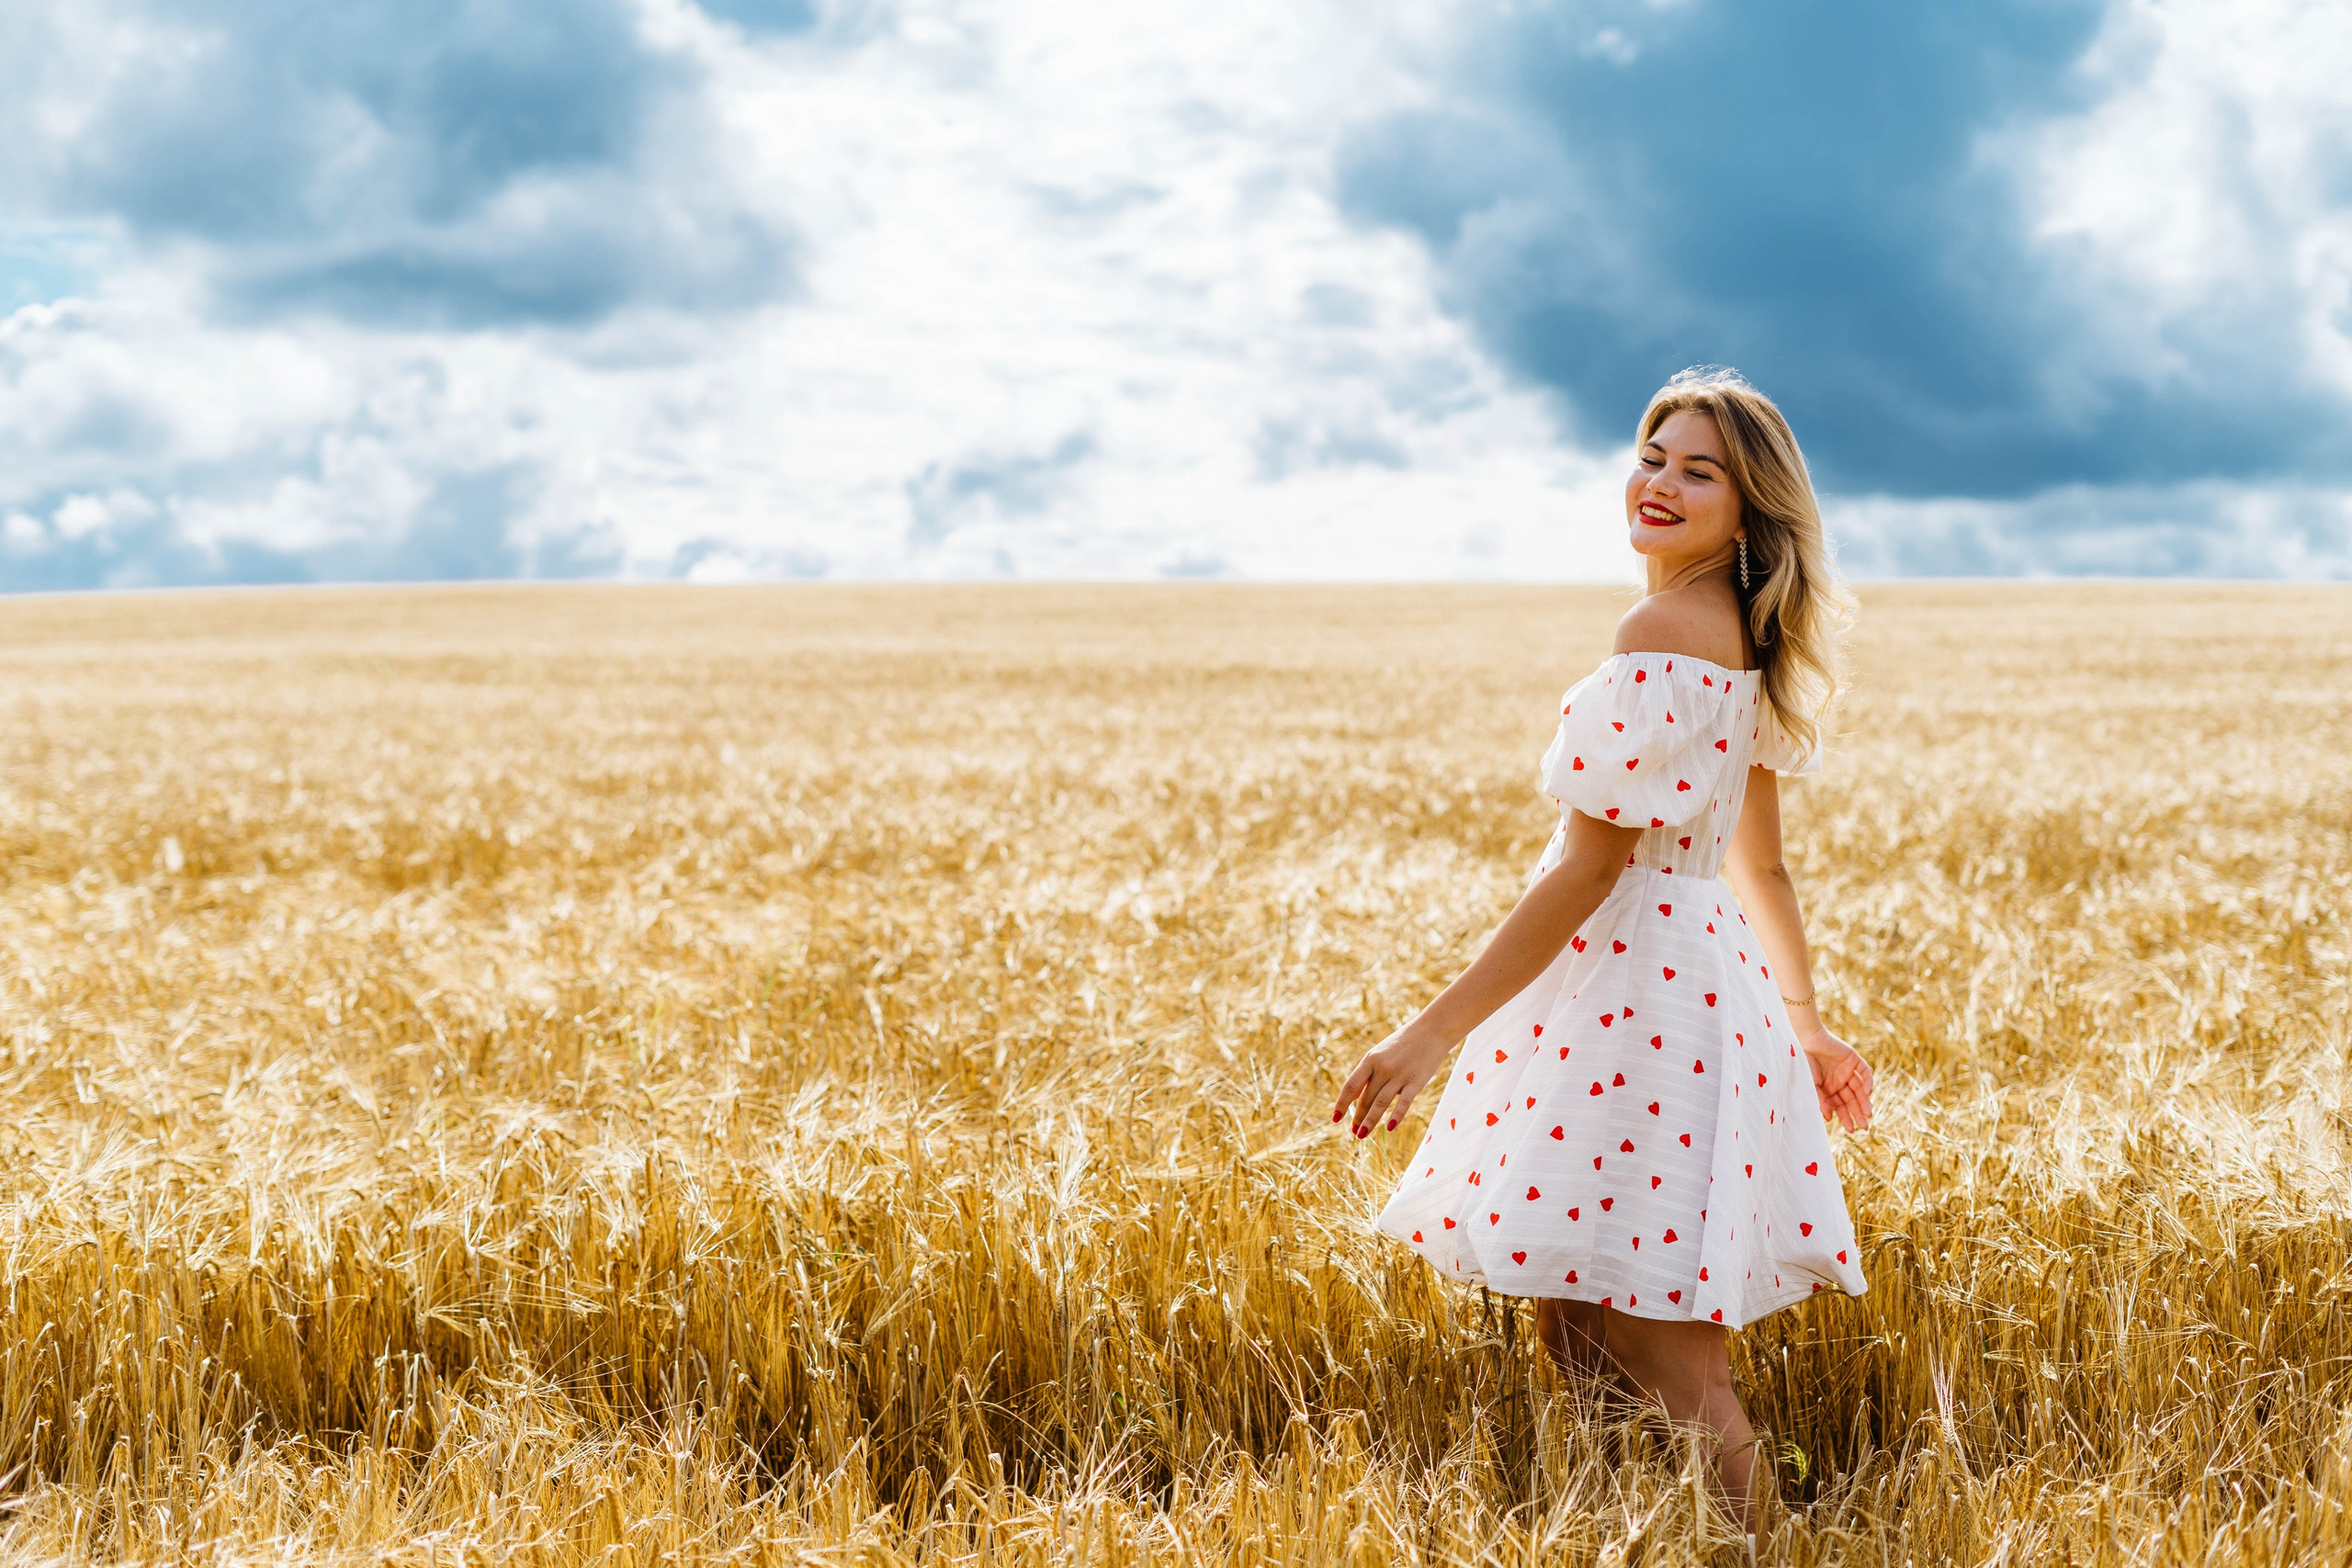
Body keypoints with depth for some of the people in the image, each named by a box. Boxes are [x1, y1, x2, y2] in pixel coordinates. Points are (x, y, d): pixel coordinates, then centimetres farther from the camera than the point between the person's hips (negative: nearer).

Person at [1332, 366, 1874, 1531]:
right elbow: (1760, 866, 22)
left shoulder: (1662, 631, -15)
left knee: (1676, 1383, -6)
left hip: (1629, 986, -10)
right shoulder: (1746, 644, 14)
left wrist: (1435, 1030, -19)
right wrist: (1802, 1024, 31)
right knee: (1575, 1340, 17)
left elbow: (1592, 865, -19)